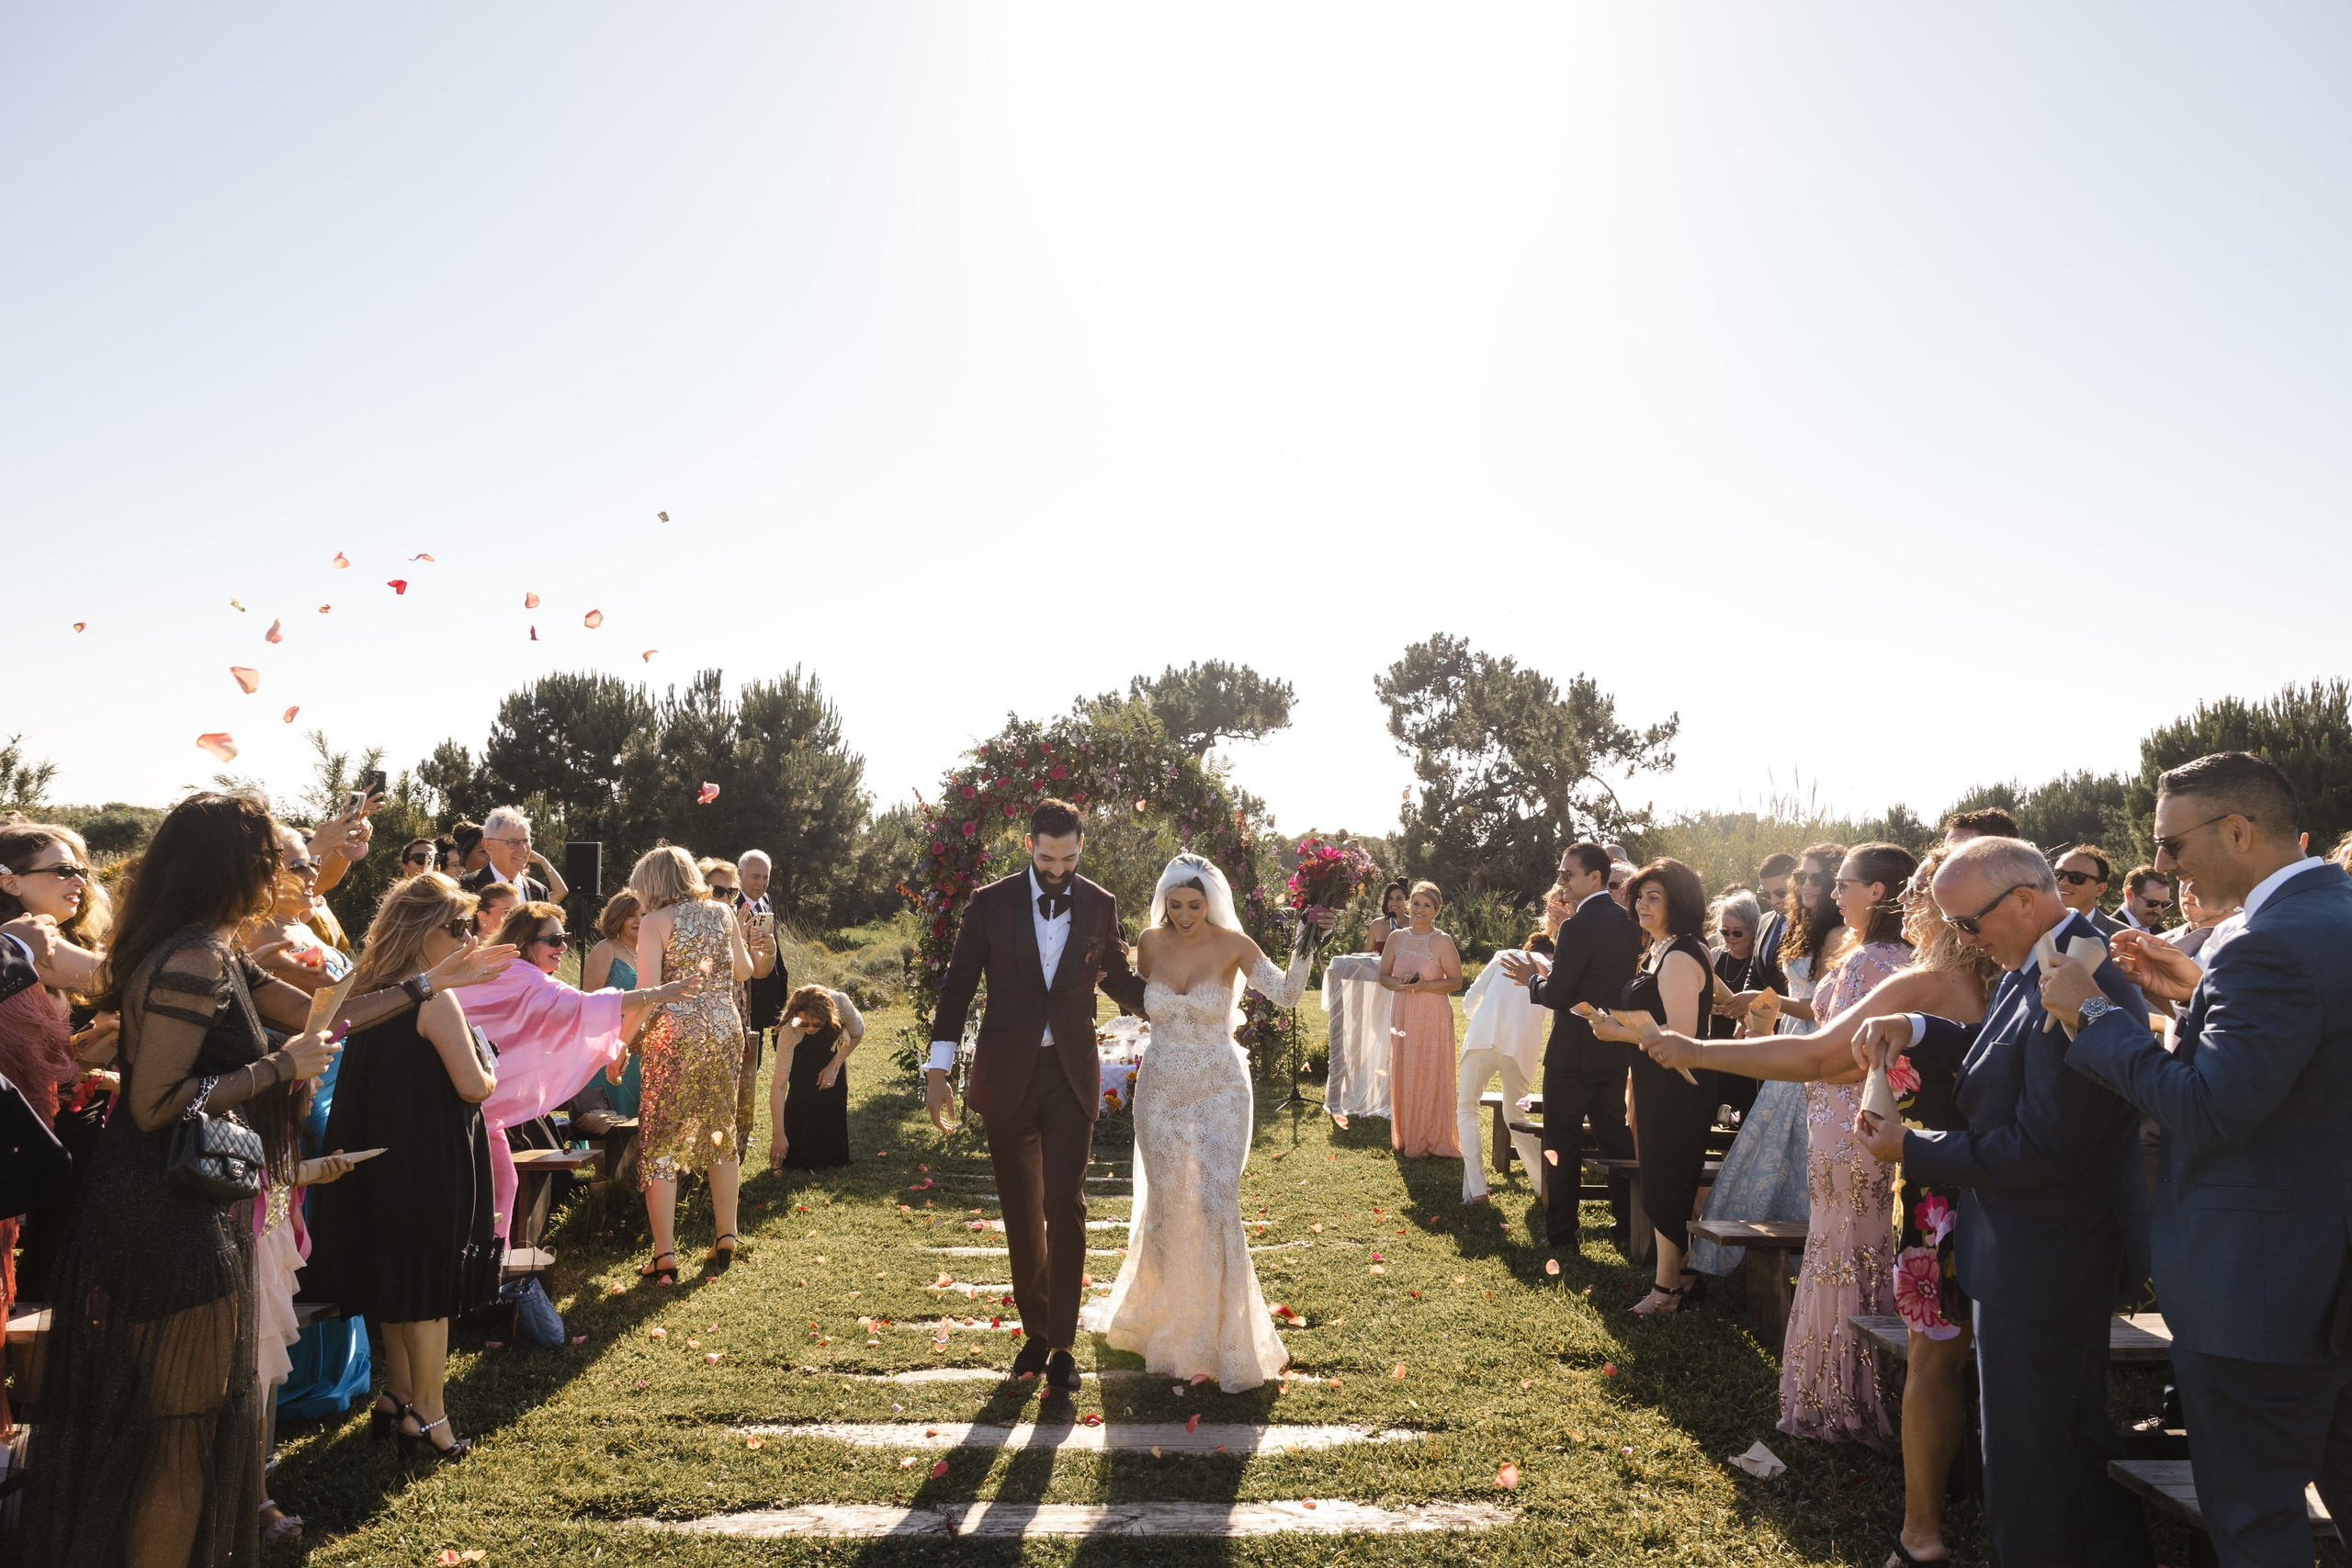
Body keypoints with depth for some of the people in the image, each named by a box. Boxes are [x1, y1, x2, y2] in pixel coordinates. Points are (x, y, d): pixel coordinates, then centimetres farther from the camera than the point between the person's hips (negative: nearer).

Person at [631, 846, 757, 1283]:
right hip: (725, 1031, 5)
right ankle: (726, 1239, 21)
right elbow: (744, 971, 21)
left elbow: (646, 994, -13)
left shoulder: (656, 922, -6)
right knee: (720, 1134, 17)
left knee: (661, 1143, 3)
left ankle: (664, 1258, 1)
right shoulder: (722, 915, 8)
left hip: (676, 1036, -5)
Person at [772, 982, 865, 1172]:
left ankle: (829, 1156, 15)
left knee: (834, 1096, -5)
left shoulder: (842, 1005, -39)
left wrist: (834, 1067, -20)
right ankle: (800, 1159, -1)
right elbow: (778, 1085, -41)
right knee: (804, 1097, -18)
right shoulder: (789, 1030, -42)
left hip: (832, 1053, 2)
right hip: (801, 1057, -2)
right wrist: (778, 1135, -42)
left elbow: (857, 1035, -14)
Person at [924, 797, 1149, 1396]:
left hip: (1071, 1075, 0)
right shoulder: (991, 903, -2)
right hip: (1007, 1074, 0)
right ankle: (1035, 1331, 24)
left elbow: (1119, 981, 15)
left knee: (1065, 1206, -6)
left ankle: (1063, 1344, 2)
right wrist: (938, 1069, -4)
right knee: (1021, 1212, 9)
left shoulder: (1100, 906, 2)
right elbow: (958, 984, 1)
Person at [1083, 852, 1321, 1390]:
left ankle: (1227, 1339, 4)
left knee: (1216, 1205, -10)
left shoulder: (1231, 944, -11)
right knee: (1165, 1205, 11)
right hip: (1160, 1089, 3)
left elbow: (1286, 994, -16)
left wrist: (1306, 944, -26)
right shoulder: (1151, 942, -3)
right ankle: (1159, 1313, 38)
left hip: (1219, 1090, -3)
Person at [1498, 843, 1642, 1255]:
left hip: (1574, 1053, -8)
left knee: (1562, 1144, 3)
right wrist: (1546, 974, 13)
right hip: (1615, 1051, 8)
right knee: (1614, 1135, 17)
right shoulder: (1627, 923, 6)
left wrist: (1532, 978, -1)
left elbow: (1557, 995, -21)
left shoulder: (1578, 926, -21)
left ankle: (1561, 1234, 9)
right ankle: (1628, 1227, 23)